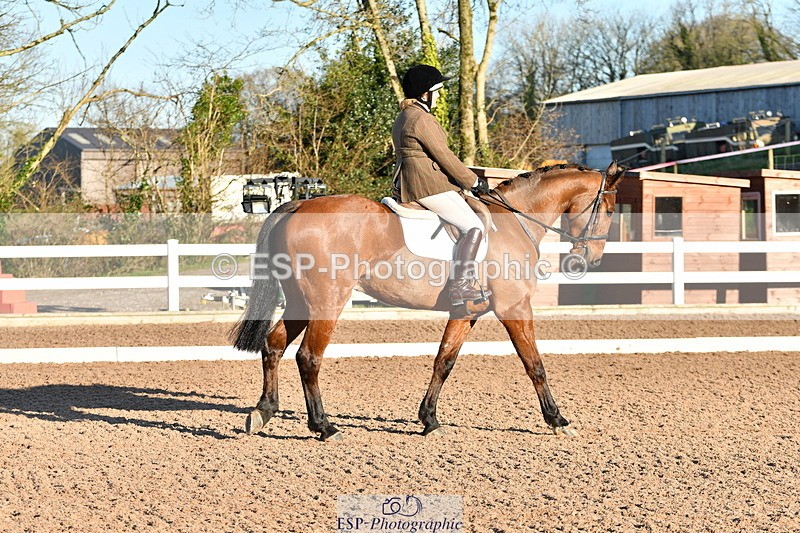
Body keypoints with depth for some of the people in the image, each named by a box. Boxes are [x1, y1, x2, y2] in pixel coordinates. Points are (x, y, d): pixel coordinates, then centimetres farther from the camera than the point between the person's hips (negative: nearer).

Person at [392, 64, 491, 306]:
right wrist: (473, 182, -6)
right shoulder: (422, 119, -15)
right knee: (473, 227, -14)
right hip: (429, 186, -11)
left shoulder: (403, 118, 18)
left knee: (469, 224, 24)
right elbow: (445, 157, -15)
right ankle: (459, 285, -22)